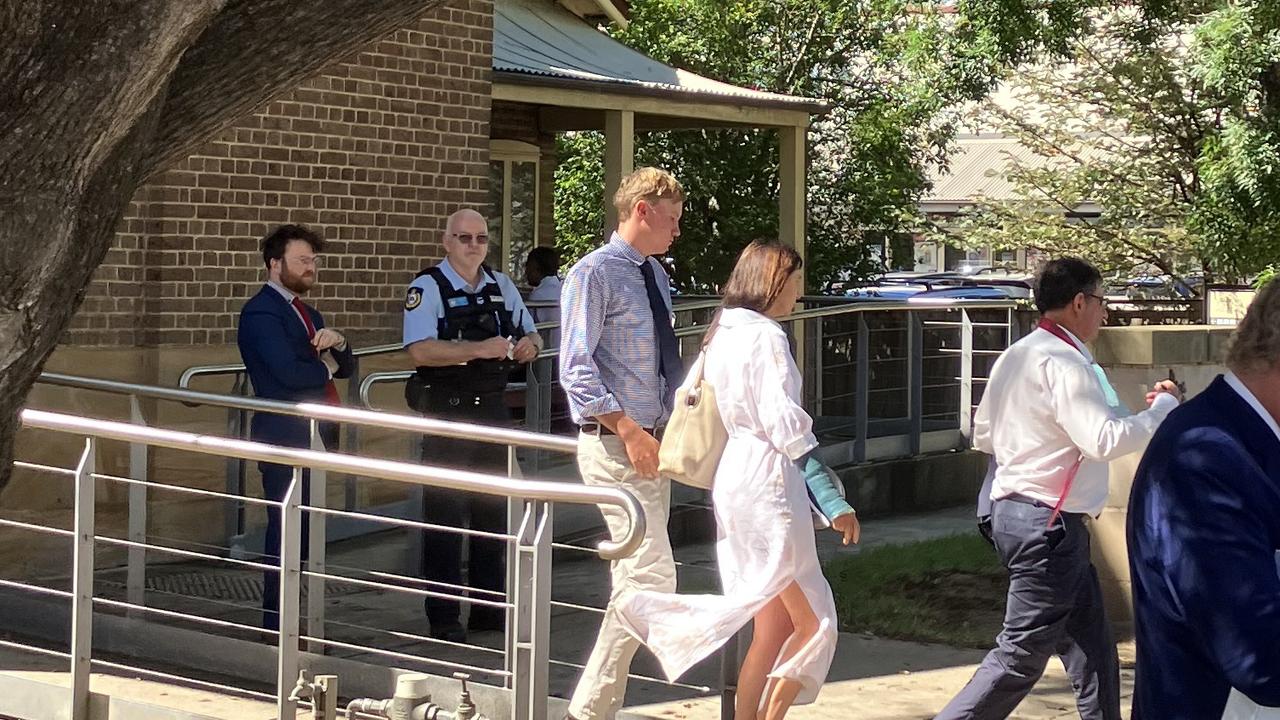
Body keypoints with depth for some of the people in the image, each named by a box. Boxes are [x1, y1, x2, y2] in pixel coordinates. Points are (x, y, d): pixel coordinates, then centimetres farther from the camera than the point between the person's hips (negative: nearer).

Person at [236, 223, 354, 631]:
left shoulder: (307, 314, 21)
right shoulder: (261, 313, -10)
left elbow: (345, 368, 18)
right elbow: (289, 372, -23)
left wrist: (338, 344, -4)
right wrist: (325, 367, -4)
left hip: (312, 438, 9)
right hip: (284, 439, -9)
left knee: (301, 532, 10)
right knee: (286, 531, -8)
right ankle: (277, 627, -4)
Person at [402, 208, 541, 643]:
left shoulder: (501, 286, 11)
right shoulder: (428, 288, -8)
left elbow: (531, 335, 21)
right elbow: (420, 350, -21)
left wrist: (528, 344, -3)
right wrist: (481, 349, -26)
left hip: (492, 409, 6)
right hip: (447, 410, -6)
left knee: (495, 510, 12)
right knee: (445, 514, -2)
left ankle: (490, 607, 23)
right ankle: (444, 618, 3)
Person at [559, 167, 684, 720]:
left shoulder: (655, 275, 16)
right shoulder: (594, 274, -11)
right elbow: (576, 368, -18)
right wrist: (627, 429, -23)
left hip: (653, 444, 9)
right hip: (615, 446, -9)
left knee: (634, 579, 12)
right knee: (651, 576, -16)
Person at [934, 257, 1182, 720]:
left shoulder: (1014, 357, 13)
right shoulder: (1063, 363, -17)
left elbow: (983, 435, 20)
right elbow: (1106, 440, -26)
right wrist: (1164, 407, -13)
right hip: (1048, 522, -10)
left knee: (1091, 646, 15)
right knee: (1021, 654, -6)